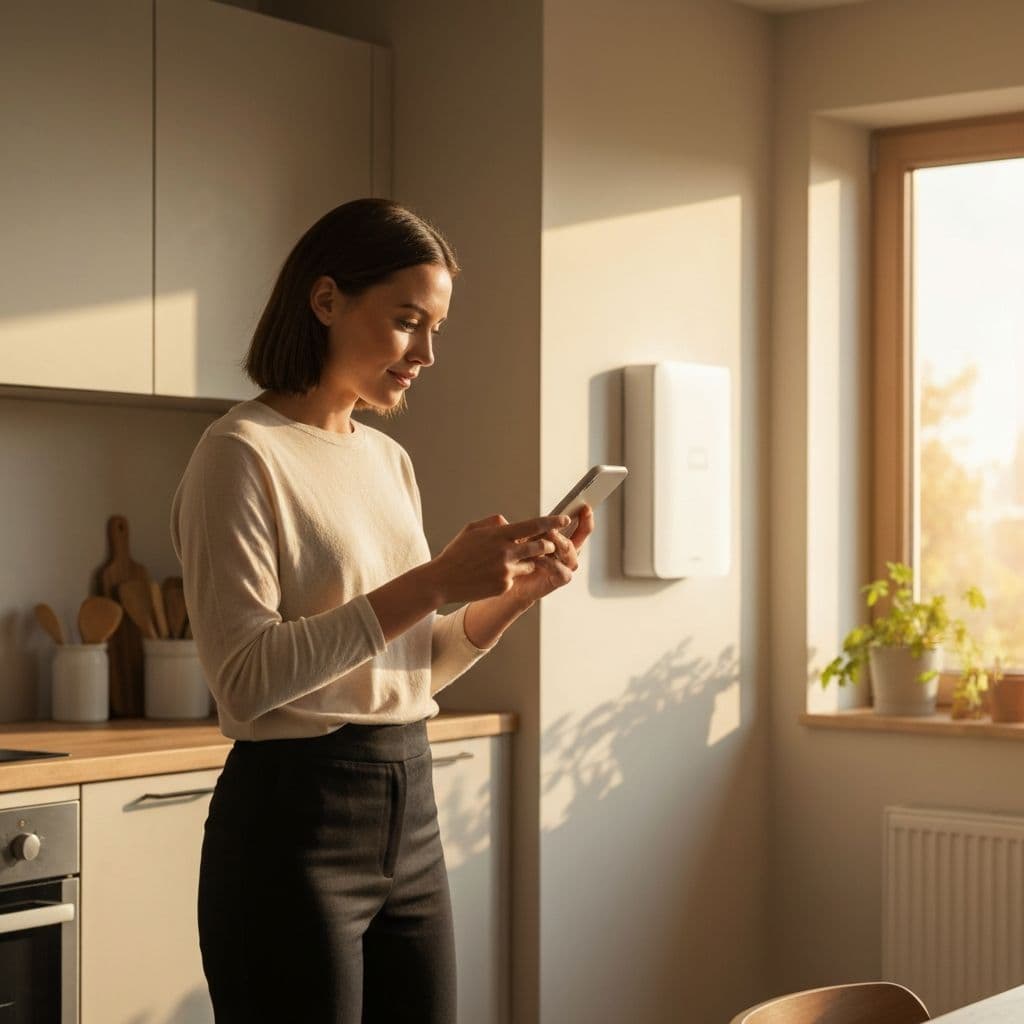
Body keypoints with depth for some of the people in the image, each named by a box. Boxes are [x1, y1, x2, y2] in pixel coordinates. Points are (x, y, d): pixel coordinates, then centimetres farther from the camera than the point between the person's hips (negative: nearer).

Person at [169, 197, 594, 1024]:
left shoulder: (390, 460, 12)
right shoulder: (244, 453, -11)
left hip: (411, 812, 8)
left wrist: (517, 594, 0)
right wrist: (433, 582, -23)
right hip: (295, 820, -7)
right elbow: (245, 678, -20)